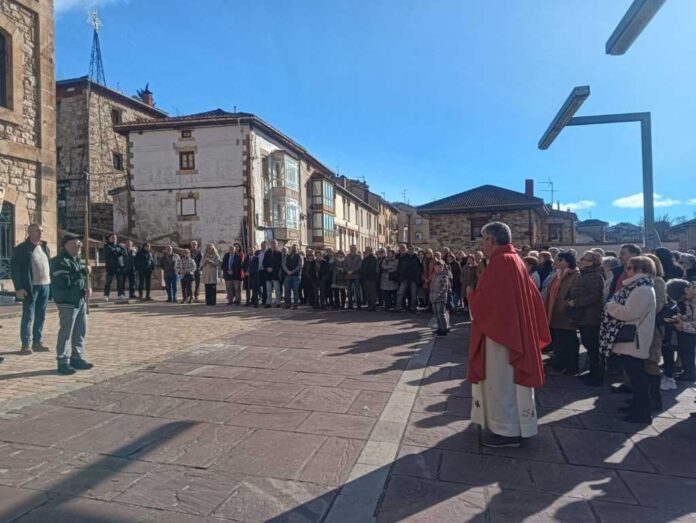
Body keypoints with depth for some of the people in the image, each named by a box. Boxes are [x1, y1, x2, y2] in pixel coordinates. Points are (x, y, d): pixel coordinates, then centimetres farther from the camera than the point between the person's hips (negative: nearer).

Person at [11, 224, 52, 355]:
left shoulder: (45, 247, 13)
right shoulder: (21, 249, -4)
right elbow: (14, 268, -7)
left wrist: (52, 283, 8)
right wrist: (18, 288, -14)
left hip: (45, 286, 6)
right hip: (30, 287, -5)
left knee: (41, 316, 10)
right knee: (28, 315, -1)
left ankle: (38, 342, 19)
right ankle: (26, 344, 6)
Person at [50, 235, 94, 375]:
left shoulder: (77, 260, 14)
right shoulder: (60, 261, -14)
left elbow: (83, 277, 23)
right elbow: (64, 282, -24)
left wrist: (88, 288, 3)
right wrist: (82, 272, -20)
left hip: (80, 300, 9)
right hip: (67, 302, -9)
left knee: (80, 331, 14)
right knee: (65, 332, -3)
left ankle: (77, 358, 24)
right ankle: (63, 362, 5)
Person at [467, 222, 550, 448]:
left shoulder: (500, 262, -18)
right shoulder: (516, 260, 10)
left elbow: (486, 299, -22)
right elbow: (532, 295, 16)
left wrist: (471, 296, -2)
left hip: (499, 329, -10)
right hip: (515, 328, 10)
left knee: (501, 379, 0)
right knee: (510, 378, 17)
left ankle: (507, 430, 10)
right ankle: (515, 425, 28)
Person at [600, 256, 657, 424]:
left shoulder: (643, 290, -19)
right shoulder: (636, 287, 14)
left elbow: (628, 313, -24)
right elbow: (624, 307, 21)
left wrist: (610, 306, -12)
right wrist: (614, 305, 3)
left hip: (633, 341, -10)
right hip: (629, 340, 10)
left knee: (637, 376, -1)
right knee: (634, 375, 18)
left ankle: (642, 413, 8)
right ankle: (636, 406, 29)